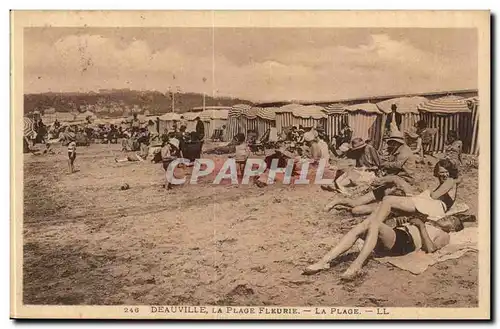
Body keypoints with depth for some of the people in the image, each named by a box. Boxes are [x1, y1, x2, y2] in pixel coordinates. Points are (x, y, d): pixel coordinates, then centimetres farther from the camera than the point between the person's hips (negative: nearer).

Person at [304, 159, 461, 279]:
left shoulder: (444, 235, 15)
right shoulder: (428, 223, 41)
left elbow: (430, 248, -5)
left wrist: (421, 226, -5)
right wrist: (401, 224, 19)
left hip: (403, 243, -7)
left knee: (374, 222, -32)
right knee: (359, 228, -19)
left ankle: (356, 265, -46)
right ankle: (325, 261, -30)